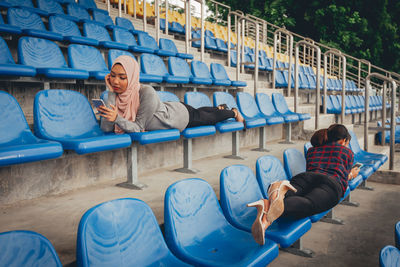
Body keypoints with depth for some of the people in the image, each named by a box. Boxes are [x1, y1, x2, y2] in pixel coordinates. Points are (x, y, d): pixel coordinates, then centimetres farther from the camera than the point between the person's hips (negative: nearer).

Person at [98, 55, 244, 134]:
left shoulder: (147, 93, -41)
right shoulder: (116, 93, -24)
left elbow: (138, 128, -36)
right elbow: (106, 128, -31)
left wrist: (117, 118, -53)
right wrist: (111, 93, -37)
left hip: (182, 114, -6)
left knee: (212, 117, 23)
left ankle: (234, 112, 55)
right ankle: (220, 107, 65)